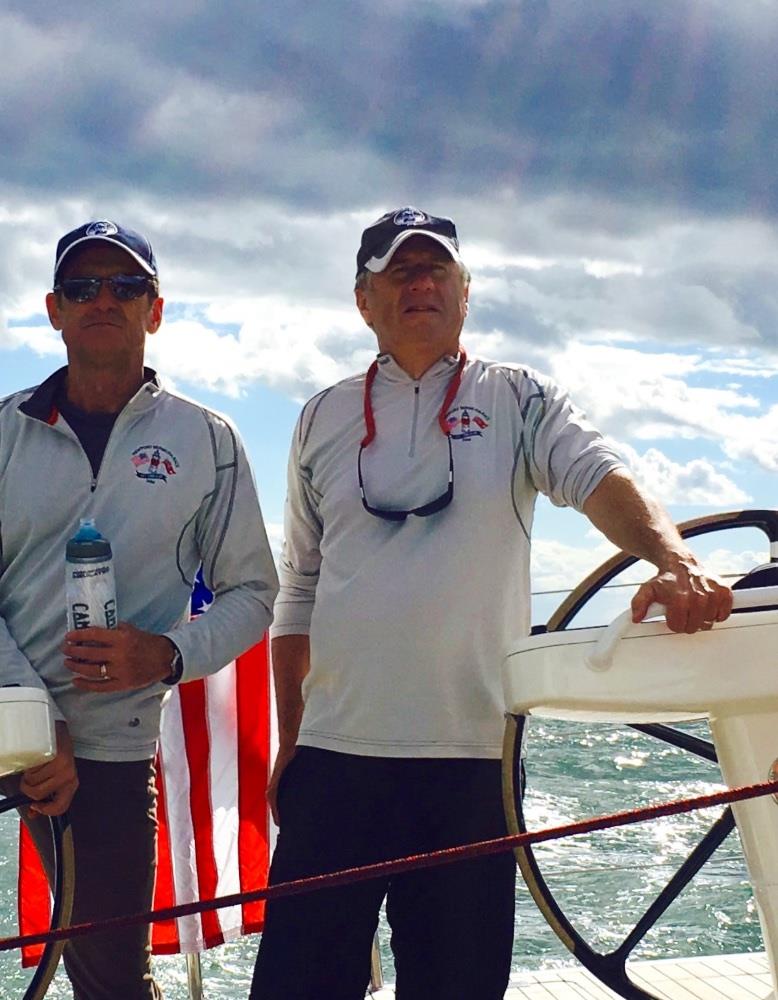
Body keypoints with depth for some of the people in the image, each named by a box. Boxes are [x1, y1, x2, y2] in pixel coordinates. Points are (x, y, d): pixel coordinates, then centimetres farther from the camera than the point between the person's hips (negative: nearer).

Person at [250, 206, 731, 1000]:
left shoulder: (518, 400, 6)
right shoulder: (324, 418, 12)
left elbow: (600, 479, -12)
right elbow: (297, 594, 15)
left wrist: (674, 560, -33)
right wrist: (287, 741, 12)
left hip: (470, 757, -1)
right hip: (336, 755, 2)